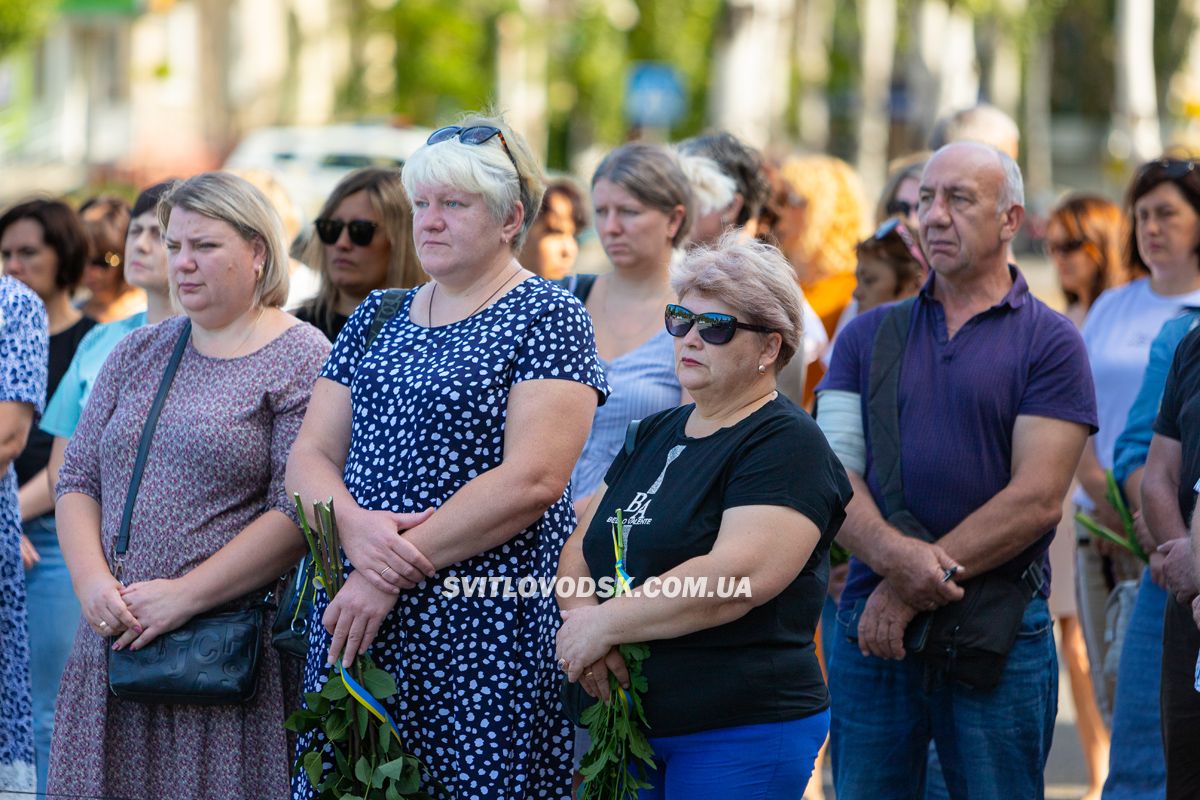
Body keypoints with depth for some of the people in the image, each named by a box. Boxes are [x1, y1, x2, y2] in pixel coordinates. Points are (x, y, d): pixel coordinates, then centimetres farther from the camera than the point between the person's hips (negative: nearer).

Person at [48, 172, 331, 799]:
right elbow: (78, 480, 13)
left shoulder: (301, 361, -3)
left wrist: (185, 595, -16)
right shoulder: (138, 354, 16)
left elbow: (297, 512, -12)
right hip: (116, 634, 5)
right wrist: (92, 582, -6)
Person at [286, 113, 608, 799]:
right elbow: (310, 454, 10)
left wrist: (394, 571, -16)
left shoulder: (547, 318, -4)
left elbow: (533, 479, -15)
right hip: (356, 618, 6)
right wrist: (353, 526, -13)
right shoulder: (376, 319, 16)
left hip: (484, 631, -5)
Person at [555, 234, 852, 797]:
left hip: (743, 738, -7)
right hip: (639, 727, 7)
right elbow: (579, 549, 12)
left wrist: (604, 623, -18)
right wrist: (580, 620, -11)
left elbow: (741, 575, -24)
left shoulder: (786, 445, -10)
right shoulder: (654, 435, 17)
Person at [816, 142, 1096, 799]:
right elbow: (833, 473, 2)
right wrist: (894, 555, -19)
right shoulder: (868, 336, 12)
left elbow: (1035, 499, -9)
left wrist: (913, 586, -13)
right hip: (873, 627, 3)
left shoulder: (1050, 343, 1)